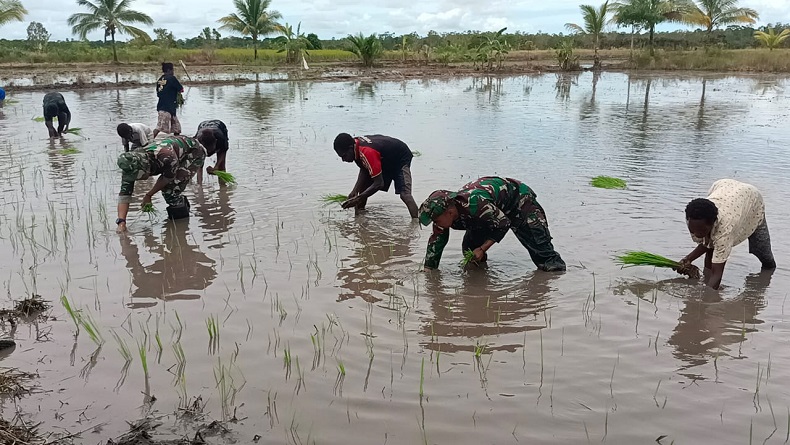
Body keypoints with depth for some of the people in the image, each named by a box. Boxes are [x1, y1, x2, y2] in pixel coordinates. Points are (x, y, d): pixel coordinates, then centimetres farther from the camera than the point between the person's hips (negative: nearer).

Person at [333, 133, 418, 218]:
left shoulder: (367, 152, -40)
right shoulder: (355, 143, -14)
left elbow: (379, 183, -37)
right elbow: (364, 170, -4)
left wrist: (358, 198, -35)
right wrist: (355, 190, -17)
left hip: (401, 158, -9)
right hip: (384, 159, 9)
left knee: (404, 193, -27)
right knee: (362, 186, 6)